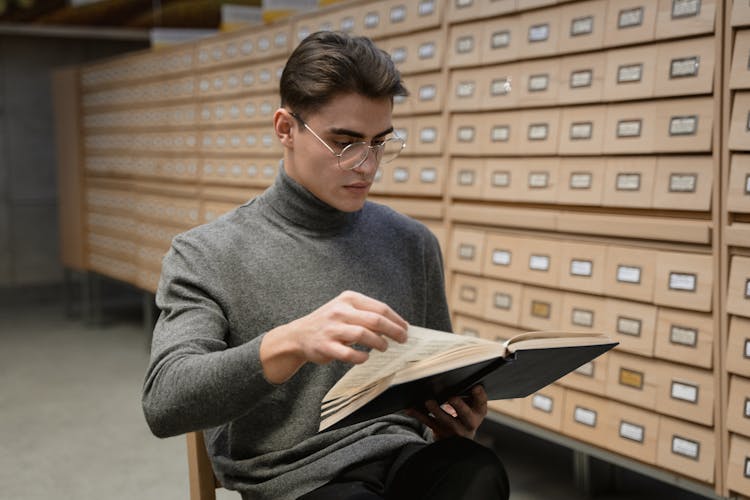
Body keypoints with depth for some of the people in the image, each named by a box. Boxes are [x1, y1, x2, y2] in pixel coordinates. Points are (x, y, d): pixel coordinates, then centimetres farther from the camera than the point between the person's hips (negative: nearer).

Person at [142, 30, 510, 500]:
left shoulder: (413, 244, 8)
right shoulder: (206, 254, -3)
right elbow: (164, 404, -16)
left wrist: (454, 421, -5)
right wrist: (290, 343, -33)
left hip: (403, 456, 5)